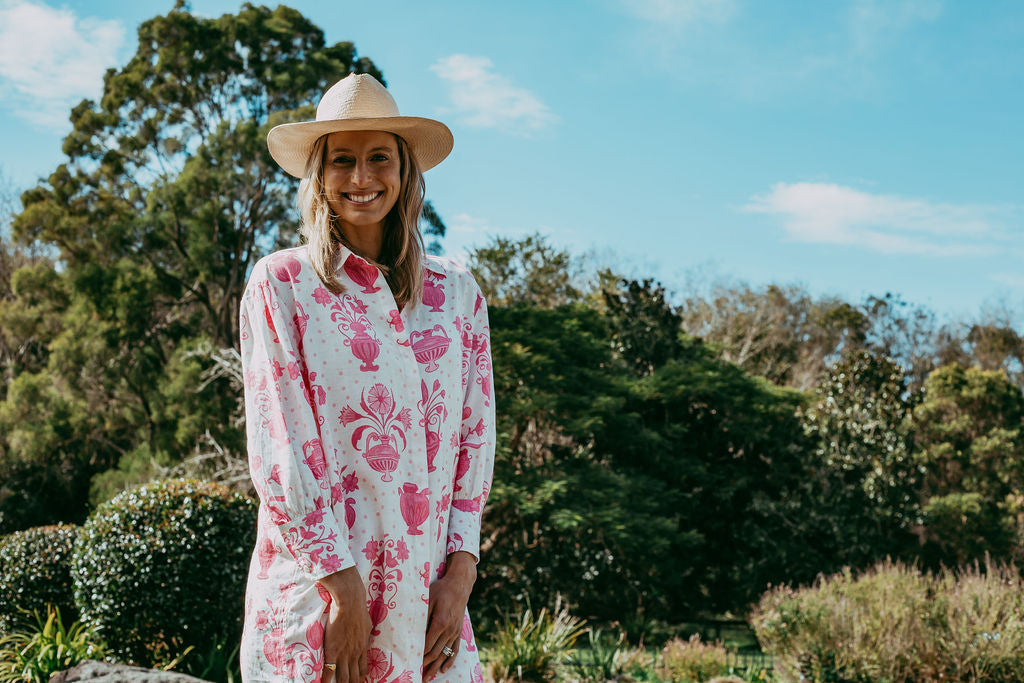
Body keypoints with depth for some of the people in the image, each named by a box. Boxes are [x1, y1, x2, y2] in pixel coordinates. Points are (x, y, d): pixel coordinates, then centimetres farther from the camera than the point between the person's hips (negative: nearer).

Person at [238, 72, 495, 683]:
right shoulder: (281, 282, -1)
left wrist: (461, 572, -2)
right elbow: (277, 450, -7)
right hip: (316, 591, -3)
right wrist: (343, 585, -13)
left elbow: (475, 436, 8)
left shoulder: (457, 292, 9)